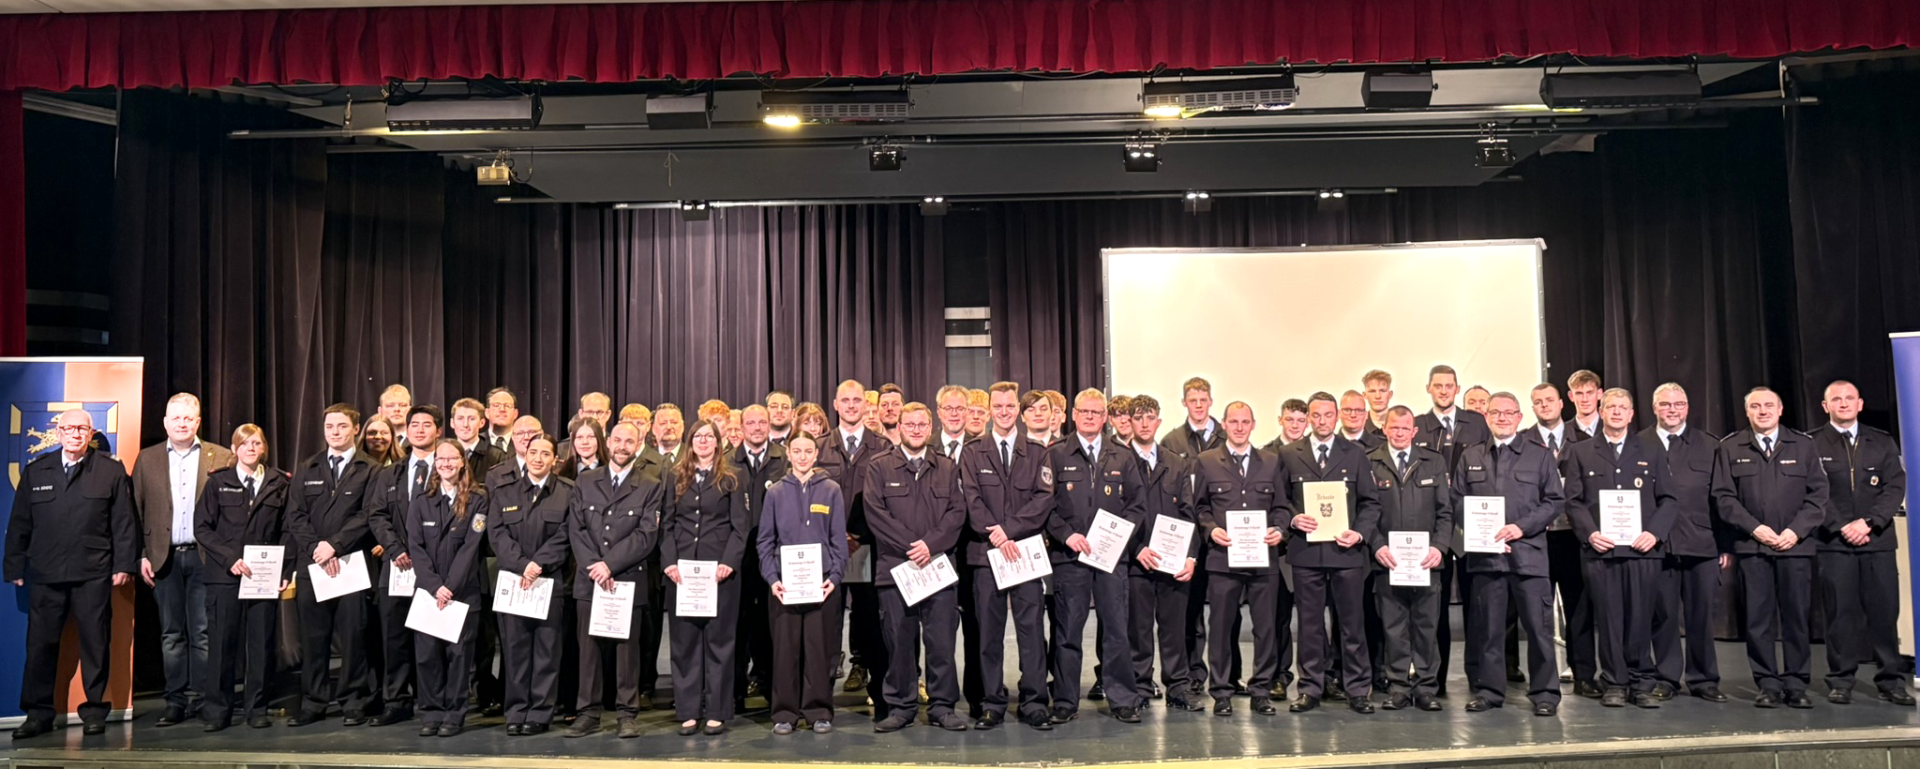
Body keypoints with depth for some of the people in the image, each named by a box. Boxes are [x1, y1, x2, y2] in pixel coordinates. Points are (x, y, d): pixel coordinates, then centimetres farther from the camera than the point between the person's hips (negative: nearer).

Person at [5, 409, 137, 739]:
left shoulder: (111, 471, 4)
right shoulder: (35, 472, 10)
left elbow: (124, 523, 2)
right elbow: (19, 524, 12)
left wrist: (124, 565, -3)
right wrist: (14, 568, 7)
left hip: (93, 575, -2)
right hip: (45, 575, 2)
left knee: (95, 644, 4)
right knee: (40, 645, 5)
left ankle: (94, 712, 13)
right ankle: (38, 714, 15)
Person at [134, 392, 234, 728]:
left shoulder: (221, 458, 2)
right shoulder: (147, 459, 9)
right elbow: (136, 511, 8)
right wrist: (140, 555, 1)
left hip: (205, 556, -2)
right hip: (165, 558, 2)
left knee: (203, 633, 0)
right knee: (171, 633, 8)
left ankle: (202, 698, 6)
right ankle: (175, 702, 14)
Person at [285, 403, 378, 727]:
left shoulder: (369, 471, 5)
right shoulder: (306, 470, 15)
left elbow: (368, 516, -4)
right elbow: (295, 516, 7)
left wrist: (334, 544, -13)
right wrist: (316, 548, -8)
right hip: (312, 564, 3)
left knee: (352, 635, 0)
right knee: (313, 636, 5)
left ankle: (353, 701, 8)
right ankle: (313, 701, 14)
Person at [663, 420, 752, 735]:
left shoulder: (732, 480, 6)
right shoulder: (677, 479, 12)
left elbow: (739, 526, 0)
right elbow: (667, 525, 8)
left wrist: (729, 562, -12)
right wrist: (670, 562, -5)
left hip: (719, 570, -2)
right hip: (682, 570, 2)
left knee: (719, 639, 1)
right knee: (684, 641, 3)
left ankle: (717, 712, 6)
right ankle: (688, 711, 9)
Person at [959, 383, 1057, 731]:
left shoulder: (1037, 454, 10)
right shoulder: (972, 453, 9)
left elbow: (1044, 498, -1)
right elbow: (972, 500, -1)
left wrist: (1008, 528, -12)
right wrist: (995, 537, -13)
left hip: (1027, 552, 0)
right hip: (985, 553, 0)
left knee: (1032, 629, 0)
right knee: (989, 631, 3)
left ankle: (1034, 704, 7)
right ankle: (992, 704, 11)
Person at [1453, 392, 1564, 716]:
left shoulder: (1540, 456, 9)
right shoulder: (1470, 457, 13)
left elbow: (1553, 501, 4)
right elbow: (1458, 501, 10)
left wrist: (1521, 527, -9)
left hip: (1528, 551, -1)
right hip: (1484, 554, 2)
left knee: (1538, 625, -1)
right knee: (1486, 625, 5)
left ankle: (1544, 692, 8)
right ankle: (1488, 690, 14)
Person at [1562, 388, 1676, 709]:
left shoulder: (1650, 454, 14)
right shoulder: (1580, 453, 11)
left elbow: (1666, 499, 11)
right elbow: (1573, 501, 6)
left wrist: (1654, 532, -5)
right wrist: (1590, 533, -9)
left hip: (1642, 549, 1)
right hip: (1601, 549, -1)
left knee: (1641, 618, 0)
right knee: (1609, 619, 0)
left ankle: (1642, 683, 10)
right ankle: (1615, 684, 9)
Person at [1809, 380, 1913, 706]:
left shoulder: (1883, 442, 11)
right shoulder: (1812, 444, 3)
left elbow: (1895, 486, 2)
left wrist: (1868, 522, -10)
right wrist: (1842, 528, -11)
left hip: (1878, 539, 2)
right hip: (1834, 541, -2)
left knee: (1884, 610, 2)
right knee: (1840, 612, -1)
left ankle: (1891, 681, 10)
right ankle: (1841, 681, 4)